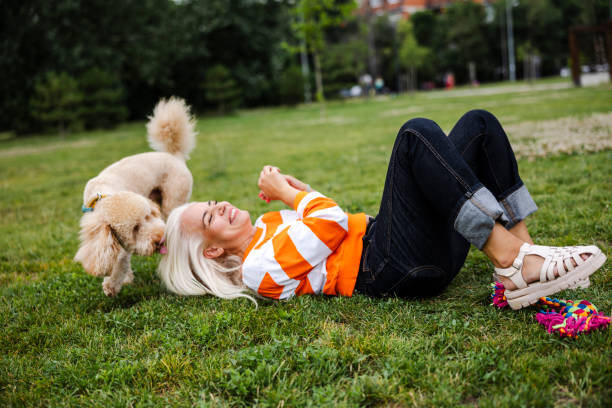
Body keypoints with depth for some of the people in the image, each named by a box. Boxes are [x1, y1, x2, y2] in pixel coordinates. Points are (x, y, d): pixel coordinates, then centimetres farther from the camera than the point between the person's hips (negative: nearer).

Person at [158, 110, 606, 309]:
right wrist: (291, 192, 2)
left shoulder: (268, 228, 23)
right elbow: (332, 223, -14)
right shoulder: (257, 267, -6)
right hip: (395, 268, -10)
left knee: (479, 124, 1)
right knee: (417, 133, -29)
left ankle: (524, 249, -10)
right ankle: (512, 263, -29)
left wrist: (290, 190, 16)